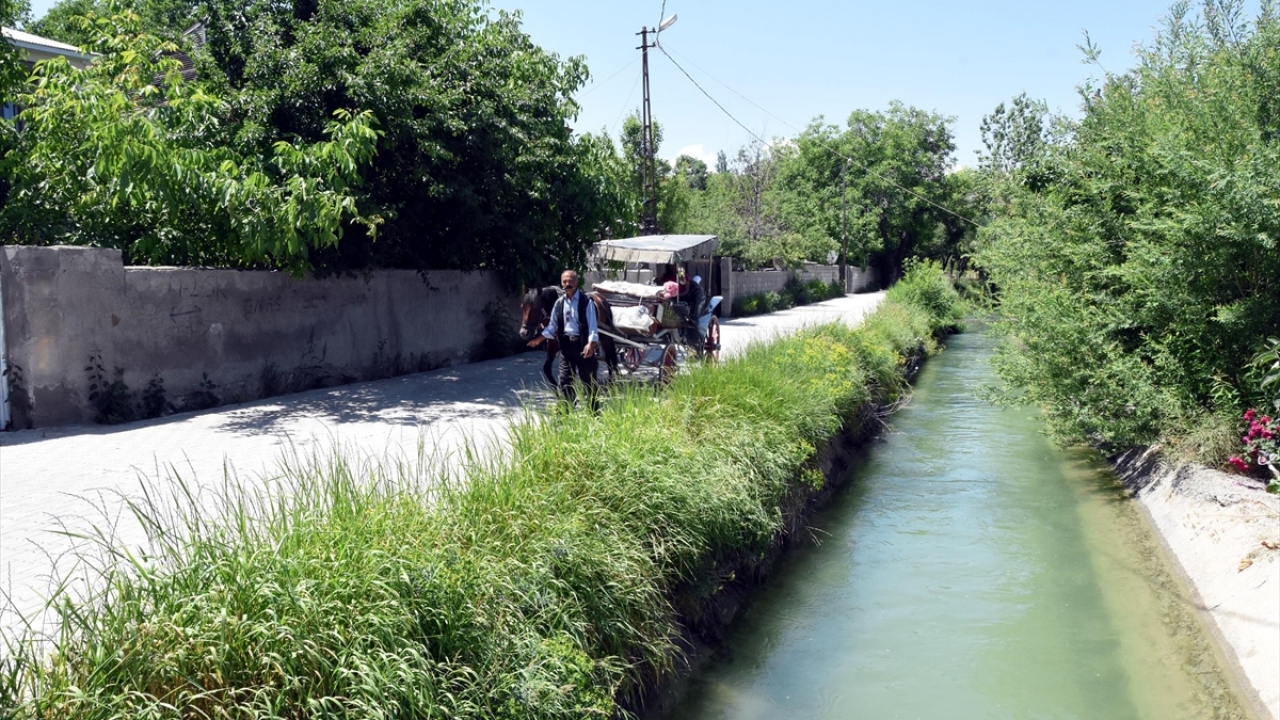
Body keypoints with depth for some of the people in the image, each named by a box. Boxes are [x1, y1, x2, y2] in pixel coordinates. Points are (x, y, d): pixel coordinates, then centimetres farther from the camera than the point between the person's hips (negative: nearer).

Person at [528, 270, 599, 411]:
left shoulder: (586, 301, -7)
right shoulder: (559, 303, 7)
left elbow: (592, 324, -13)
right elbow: (553, 325, 13)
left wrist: (591, 343, -26)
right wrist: (539, 339, 4)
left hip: (583, 344, -5)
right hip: (566, 344, 5)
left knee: (588, 379, 4)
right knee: (565, 380, 6)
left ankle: (594, 412, 13)